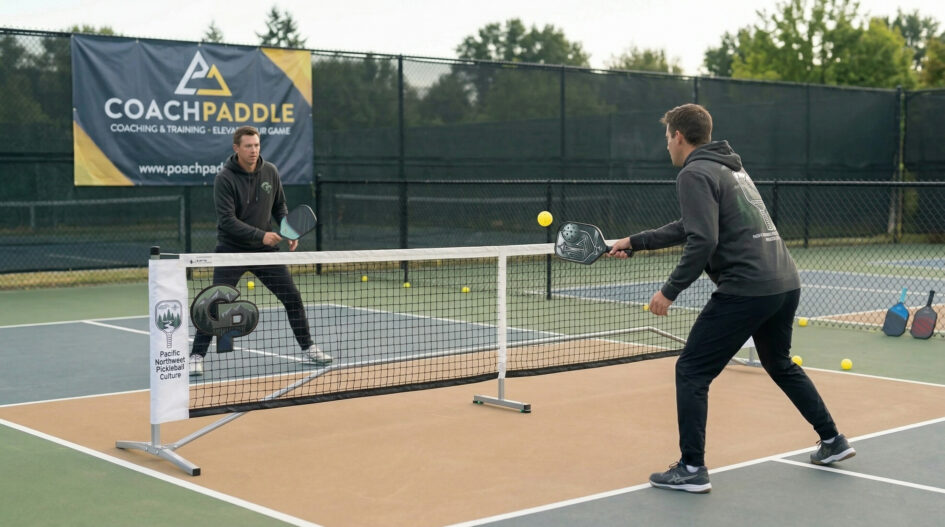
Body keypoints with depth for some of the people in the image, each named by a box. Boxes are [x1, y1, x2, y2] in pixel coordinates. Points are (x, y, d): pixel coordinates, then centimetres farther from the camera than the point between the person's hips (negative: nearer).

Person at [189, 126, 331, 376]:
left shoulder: (270, 171, -1)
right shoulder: (225, 179, -16)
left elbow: (279, 206, 12)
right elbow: (227, 221, -22)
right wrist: (261, 235, -29)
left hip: (265, 249, 4)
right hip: (232, 251, -4)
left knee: (292, 297, 4)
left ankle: (308, 347, 19)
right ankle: (196, 356, 4)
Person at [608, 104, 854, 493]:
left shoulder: (695, 174, -8)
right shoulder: (729, 167, 21)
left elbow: (702, 242, -20)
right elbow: (688, 228, 28)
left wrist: (670, 290, -13)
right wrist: (634, 243, 30)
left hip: (746, 289, -9)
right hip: (786, 284, 9)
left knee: (691, 371, 0)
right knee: (781, 365, 29)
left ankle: (692, 469, 1)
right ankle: (832, 441, 36)